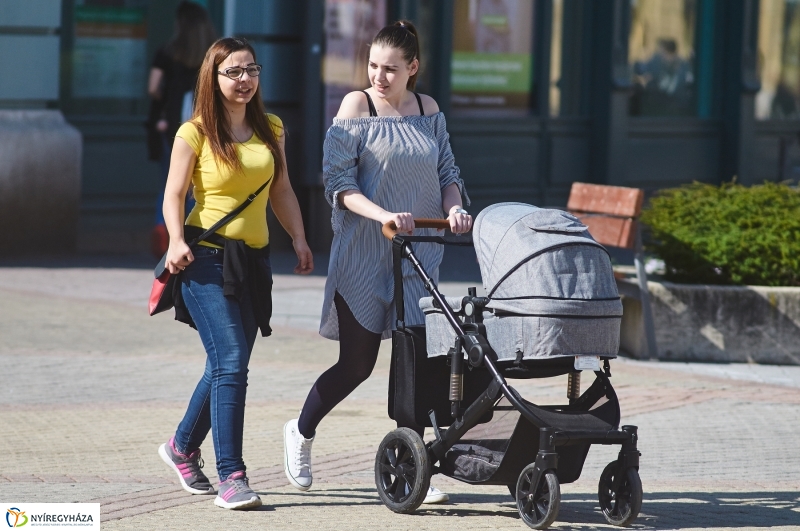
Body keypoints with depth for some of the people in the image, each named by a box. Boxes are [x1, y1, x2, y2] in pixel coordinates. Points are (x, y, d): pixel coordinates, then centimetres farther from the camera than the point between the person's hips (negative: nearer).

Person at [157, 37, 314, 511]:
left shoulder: (271, 129, 11)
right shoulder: (195, 133, -4)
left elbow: (281, 190, 17)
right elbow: (174, 194, -5)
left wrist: (299, 238, 6)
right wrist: (176, 241, -20)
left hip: (253, 259, 6)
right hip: (207, 258, -6)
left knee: (227, 365, 13)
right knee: (231, 364, -14)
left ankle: (183, 446, 35)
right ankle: (231, 475, -13)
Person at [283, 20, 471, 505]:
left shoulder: (429, 111, 7)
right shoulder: (356, 107, -6)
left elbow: (447, 170, 13)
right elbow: (338, 180, -11)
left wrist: (454, 207, -7)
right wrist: (381, 214, -25)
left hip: (419, 253, 4)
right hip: (363, 253, -4)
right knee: (357, 363, 1)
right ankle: (301, 433, 27)